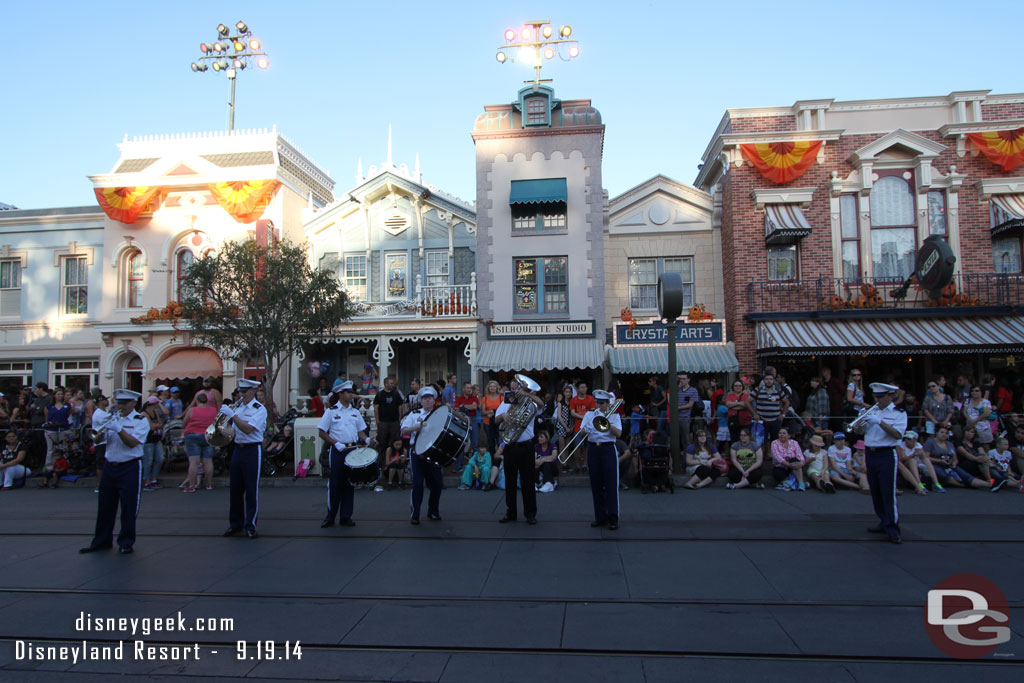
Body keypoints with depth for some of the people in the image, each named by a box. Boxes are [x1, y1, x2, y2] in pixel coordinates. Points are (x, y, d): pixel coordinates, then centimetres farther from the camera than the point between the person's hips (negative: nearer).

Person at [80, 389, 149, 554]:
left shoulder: (140, 421, -5)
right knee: (105, 506, 11)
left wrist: (118, 428, -23)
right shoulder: (112, 417, 10)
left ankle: (126, 543, 12)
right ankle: (101, 541, 24)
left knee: (129, 507, 0)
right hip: (110, 466, 5)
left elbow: (132, 442, -17)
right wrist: (102, 429, -13)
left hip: (130, 468, -5)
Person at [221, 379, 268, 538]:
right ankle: (235, 524, 23)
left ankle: (250, 526, 6)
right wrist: (224, 415, 1)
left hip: (252, 450, -6)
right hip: (237, 449, 6)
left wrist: (232, 414, -21)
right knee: (235, 489, 11)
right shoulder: (238, 407, 13)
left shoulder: (259, 409, -7)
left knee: (251, 490, -2)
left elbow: (248, 429, -20)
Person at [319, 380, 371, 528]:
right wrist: (336, 443, -15)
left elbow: (361, 431, 16)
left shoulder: (355, 412, 11)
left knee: (349, 483, 7)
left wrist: (366, 439, -5)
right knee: (335, 484, -1)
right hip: (337, 451, -4)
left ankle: (346, 517, 15)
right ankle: (330, 517, 9)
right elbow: (322, 433, -3)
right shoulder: (331, 411, -2)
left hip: (353, 449, 4)